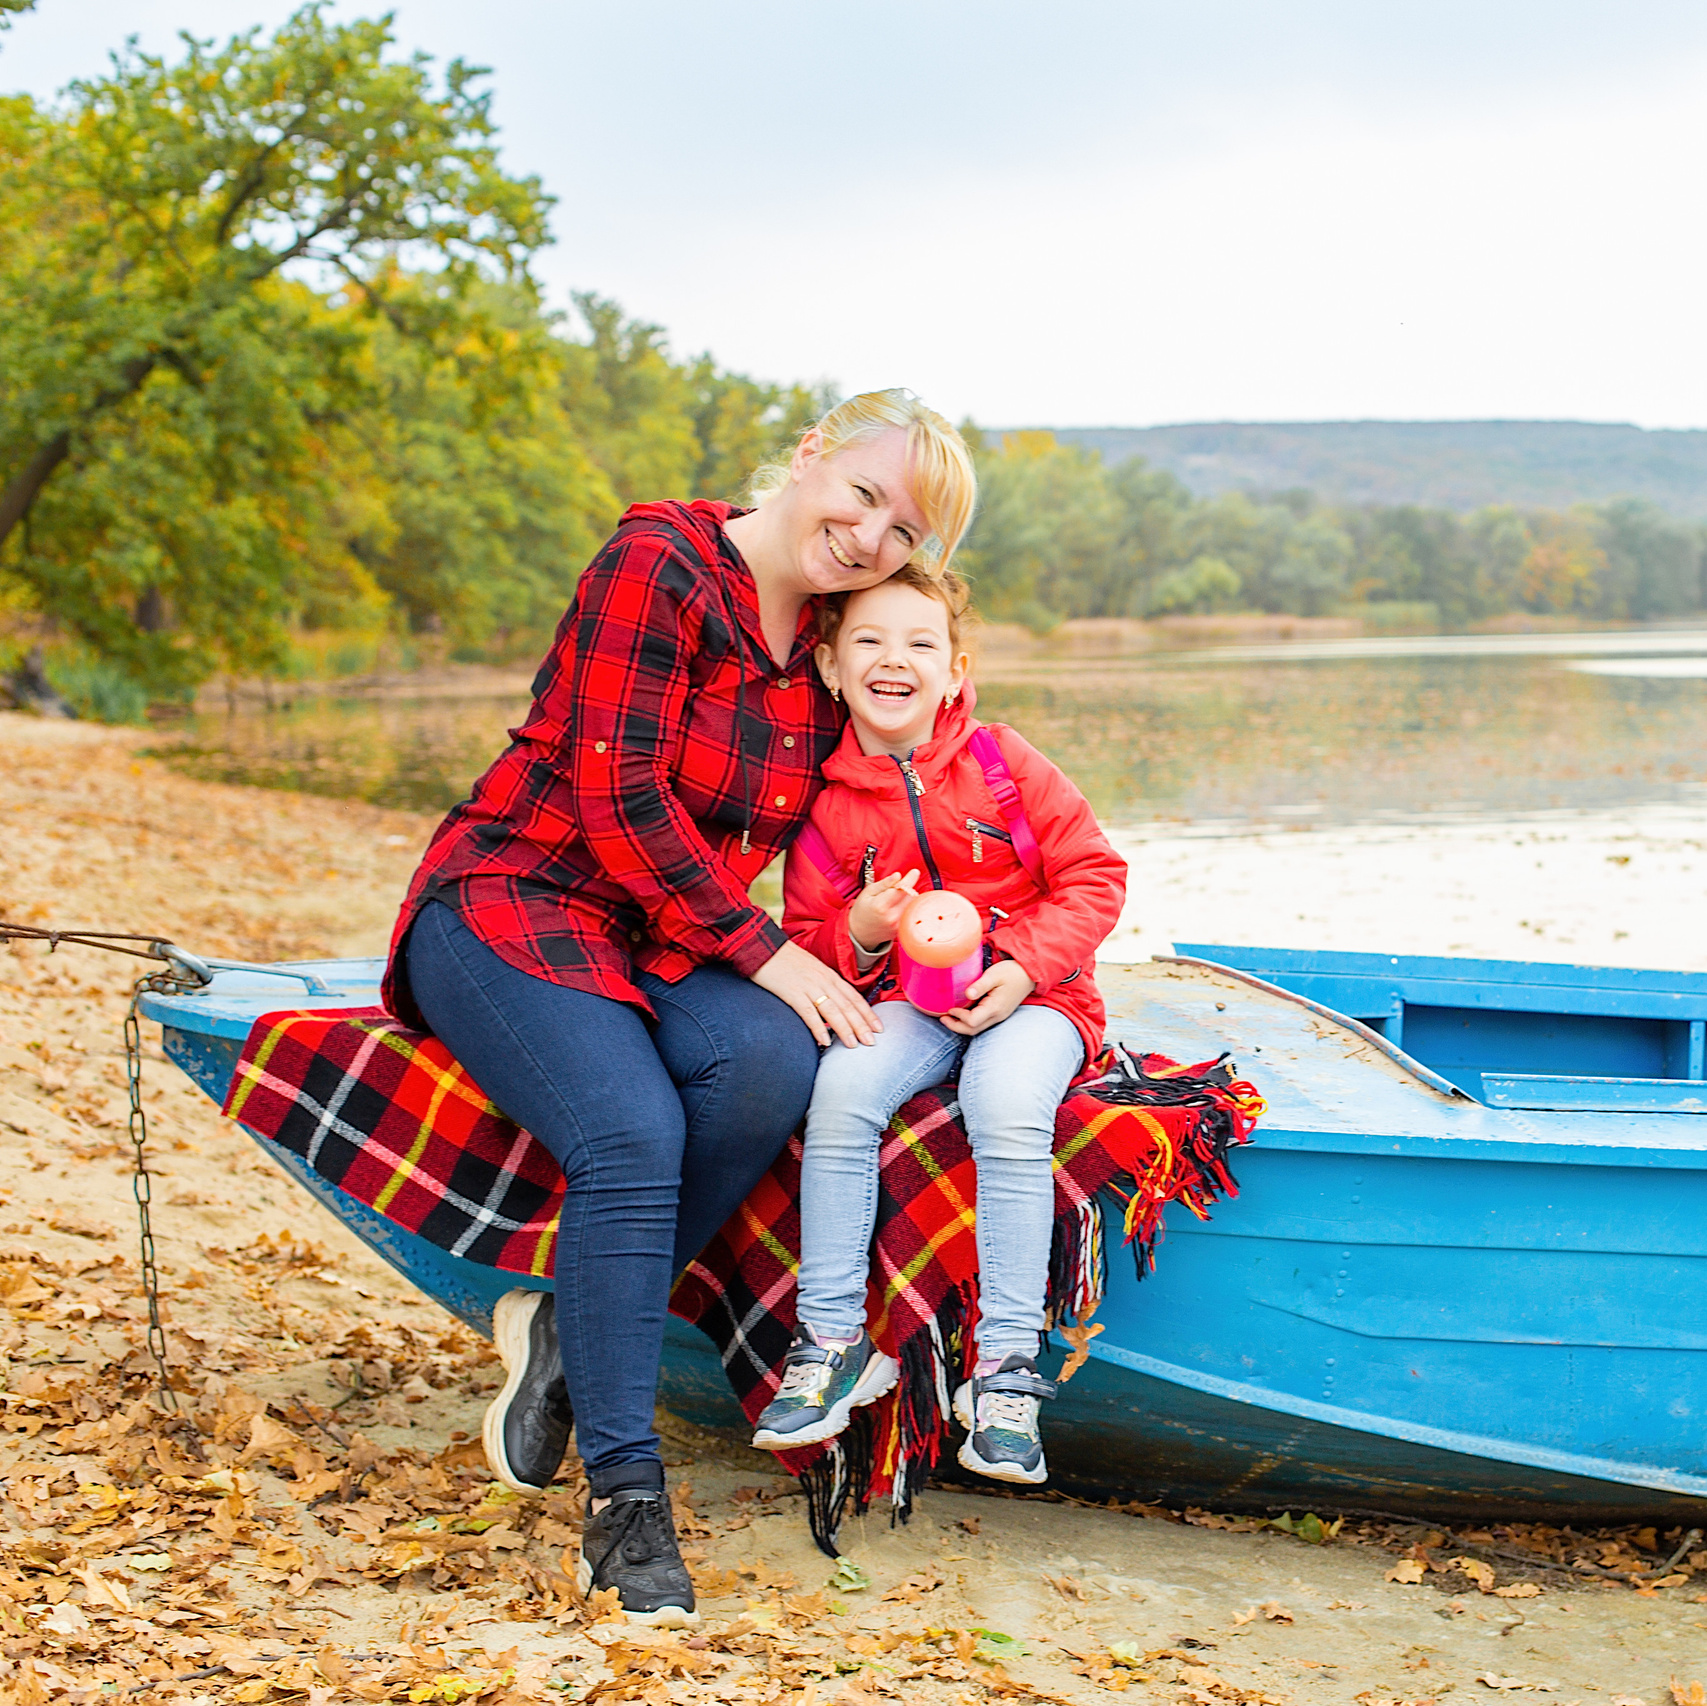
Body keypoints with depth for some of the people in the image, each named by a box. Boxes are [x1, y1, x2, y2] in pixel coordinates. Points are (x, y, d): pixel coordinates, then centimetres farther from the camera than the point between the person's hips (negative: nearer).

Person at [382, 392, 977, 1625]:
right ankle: (624, 1498, -23)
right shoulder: (659, 569, -13)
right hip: (515, 907, -6)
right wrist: (759, 950, -19)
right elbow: (618, 796, -19)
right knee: (635, 1134, -31)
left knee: (772, 1064, -28)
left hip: (669, 945, 6)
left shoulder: (832, 645, 9)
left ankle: (569, 1329, -11)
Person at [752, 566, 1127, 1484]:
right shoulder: (828, 804, 1)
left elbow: (1093, 874, -1)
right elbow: (806, 937, 8)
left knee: (1009, 1108, -34)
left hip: (1028, 996, -2)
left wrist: (1026, 966, -15)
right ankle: (834, 1339, -18)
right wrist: (858, 935, -16)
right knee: (842, 1085, -29)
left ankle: (1006, 1365, -25)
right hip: (909, 1002, 2)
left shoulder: (1001, 762, -3)